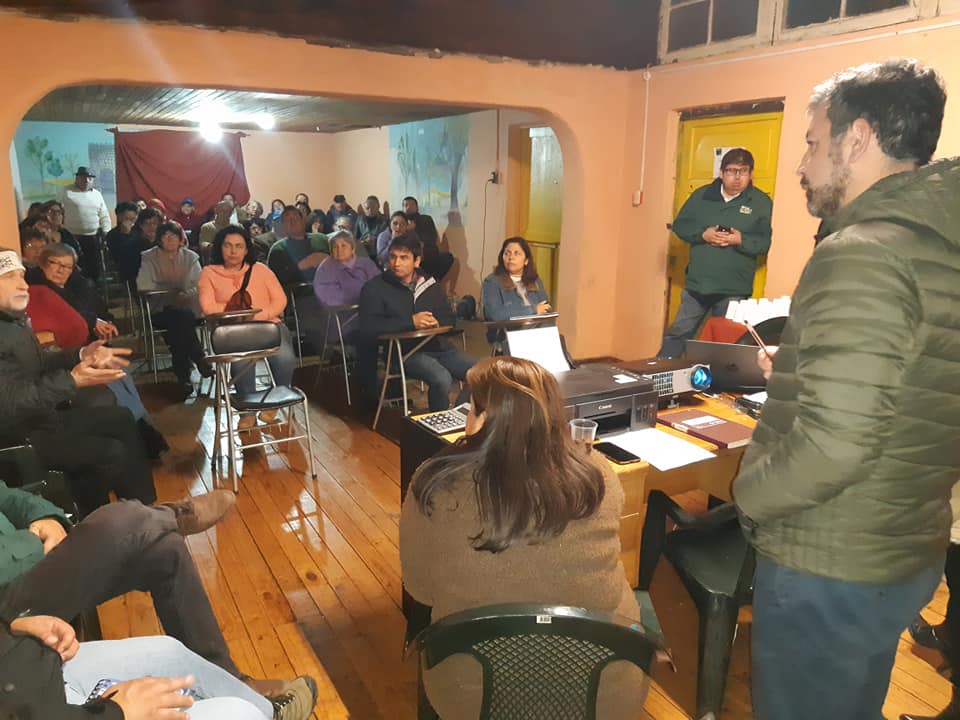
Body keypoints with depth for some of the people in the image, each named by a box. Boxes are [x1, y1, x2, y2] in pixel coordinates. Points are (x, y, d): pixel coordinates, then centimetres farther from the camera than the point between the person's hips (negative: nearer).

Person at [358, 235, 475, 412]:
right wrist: (410, 322, -18)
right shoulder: (374, 288, 2)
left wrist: (437, 323, -9)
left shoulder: (429, 284, 17)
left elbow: (450, 318, 16)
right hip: (404, 350, -5)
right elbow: (368, 326, -11)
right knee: (442, 379, -31)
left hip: (437, 345, 5)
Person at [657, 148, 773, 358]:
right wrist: (703, 234, -12)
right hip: (697, 284, 2)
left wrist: (741, 240, -21)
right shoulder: (702, 195, 6)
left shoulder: (762, 202, 0)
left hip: (734, 290, -2)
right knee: (677, 334, 7)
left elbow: (766, 242, -4)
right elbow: (679, 225, 6)